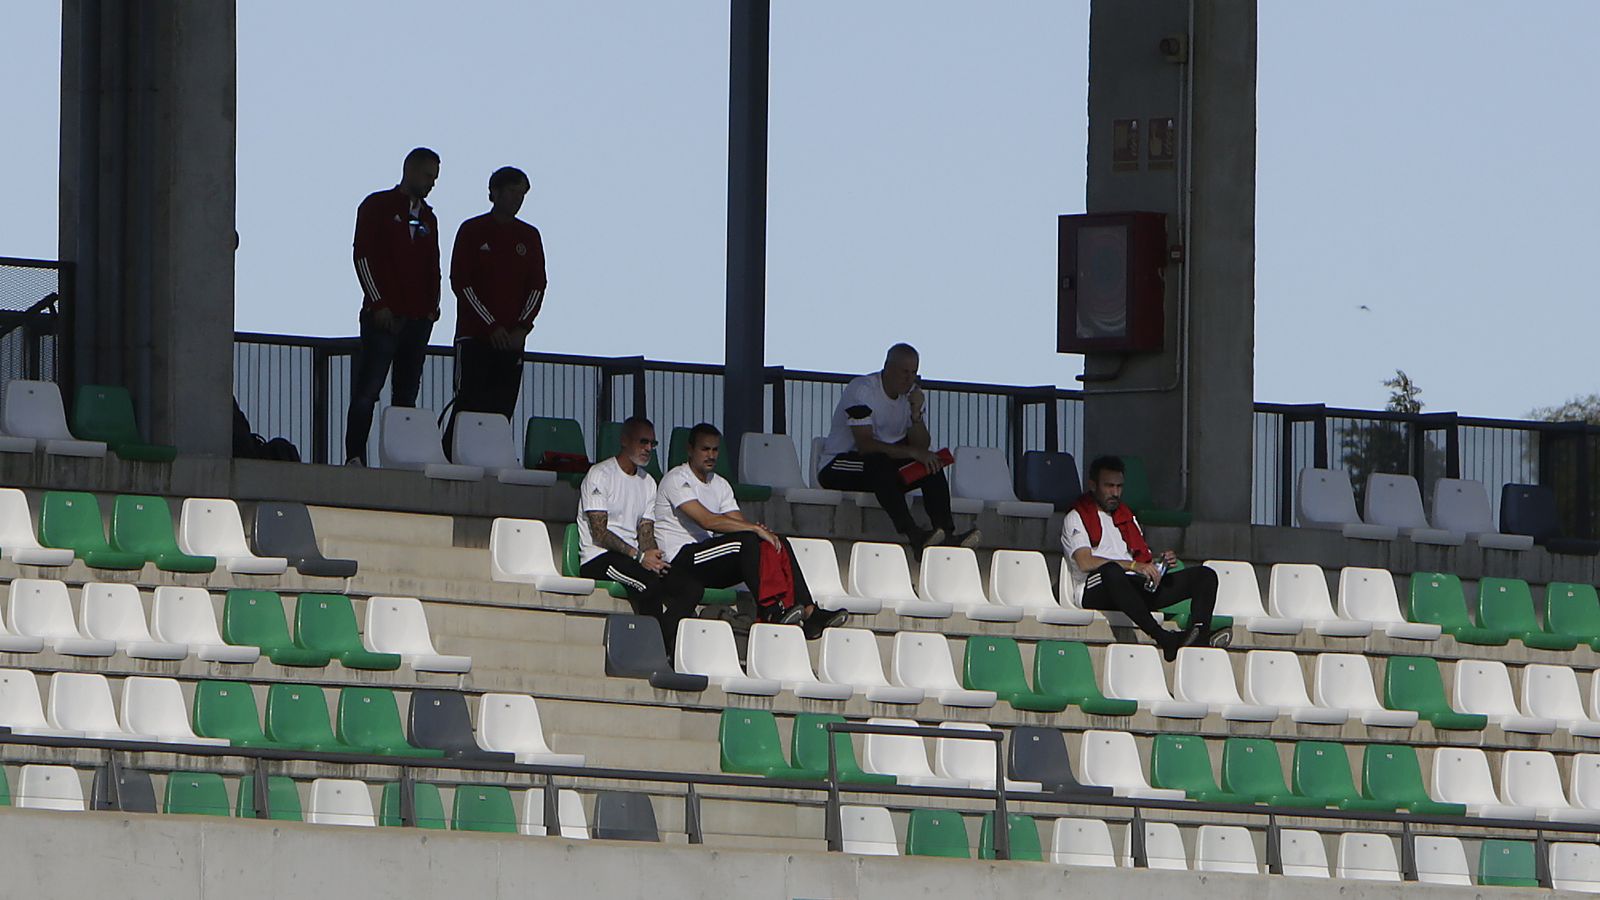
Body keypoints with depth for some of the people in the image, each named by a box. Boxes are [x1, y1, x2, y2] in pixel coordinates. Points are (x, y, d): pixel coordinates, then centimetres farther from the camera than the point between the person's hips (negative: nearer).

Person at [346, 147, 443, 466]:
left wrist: (432, 306, 6)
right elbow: (363, 256, -5)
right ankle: (355, 457, -12)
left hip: (418, 318, 6)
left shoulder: (428, 218, 20)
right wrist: (379, 304, -12)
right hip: (383, 316, -6)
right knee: (367, 391, -10)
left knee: (407, 395, 2)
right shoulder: (378, 207, 3)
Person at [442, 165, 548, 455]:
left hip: (512, 340, 4)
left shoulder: (529, 236, 12)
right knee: (469, 405, -10)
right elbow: (461, 282, -4)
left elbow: (537, 286, 11)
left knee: (502, 410, -2)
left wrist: (522, 327, -4)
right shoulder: (472, 231, 1)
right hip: (474, 336, -4)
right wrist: (492, 327, -11)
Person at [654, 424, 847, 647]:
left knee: (779, 543, -9)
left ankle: (809, 613, -20)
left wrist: (761, 531, -14)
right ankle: (769, 611, -34)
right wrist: (755, 528, -22)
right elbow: (707, 520, -20)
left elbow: (739, 523, 11)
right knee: (748, 541, -30)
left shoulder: (720, 485, 21)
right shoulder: (676, 480, -7)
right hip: (679, 560, -8)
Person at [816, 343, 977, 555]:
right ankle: (915, 536, -50)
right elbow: (865, 445, -27)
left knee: (932, 465, -15)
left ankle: (948, 534, -31)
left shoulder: (913, 394, 6)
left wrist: (916, 414, -19)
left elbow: (922, 447, -2)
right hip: (838, 467, -7)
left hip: (884, 469, 7)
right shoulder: (862, 390, -16)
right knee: (880, 462, -37)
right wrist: (911, 452, -32)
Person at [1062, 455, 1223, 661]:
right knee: (1111, 571, -44)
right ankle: (1163, 638, -53)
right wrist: (1133, 566, -19)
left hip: (1138, 587, 7)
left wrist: (1160, 561, 1)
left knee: (1205, 575, -7)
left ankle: (1198, 634, -38)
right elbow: (1085, 562, -10)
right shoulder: (1076, 518, 7)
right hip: (1095, 590, -7)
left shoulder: (1126, 516, 30)